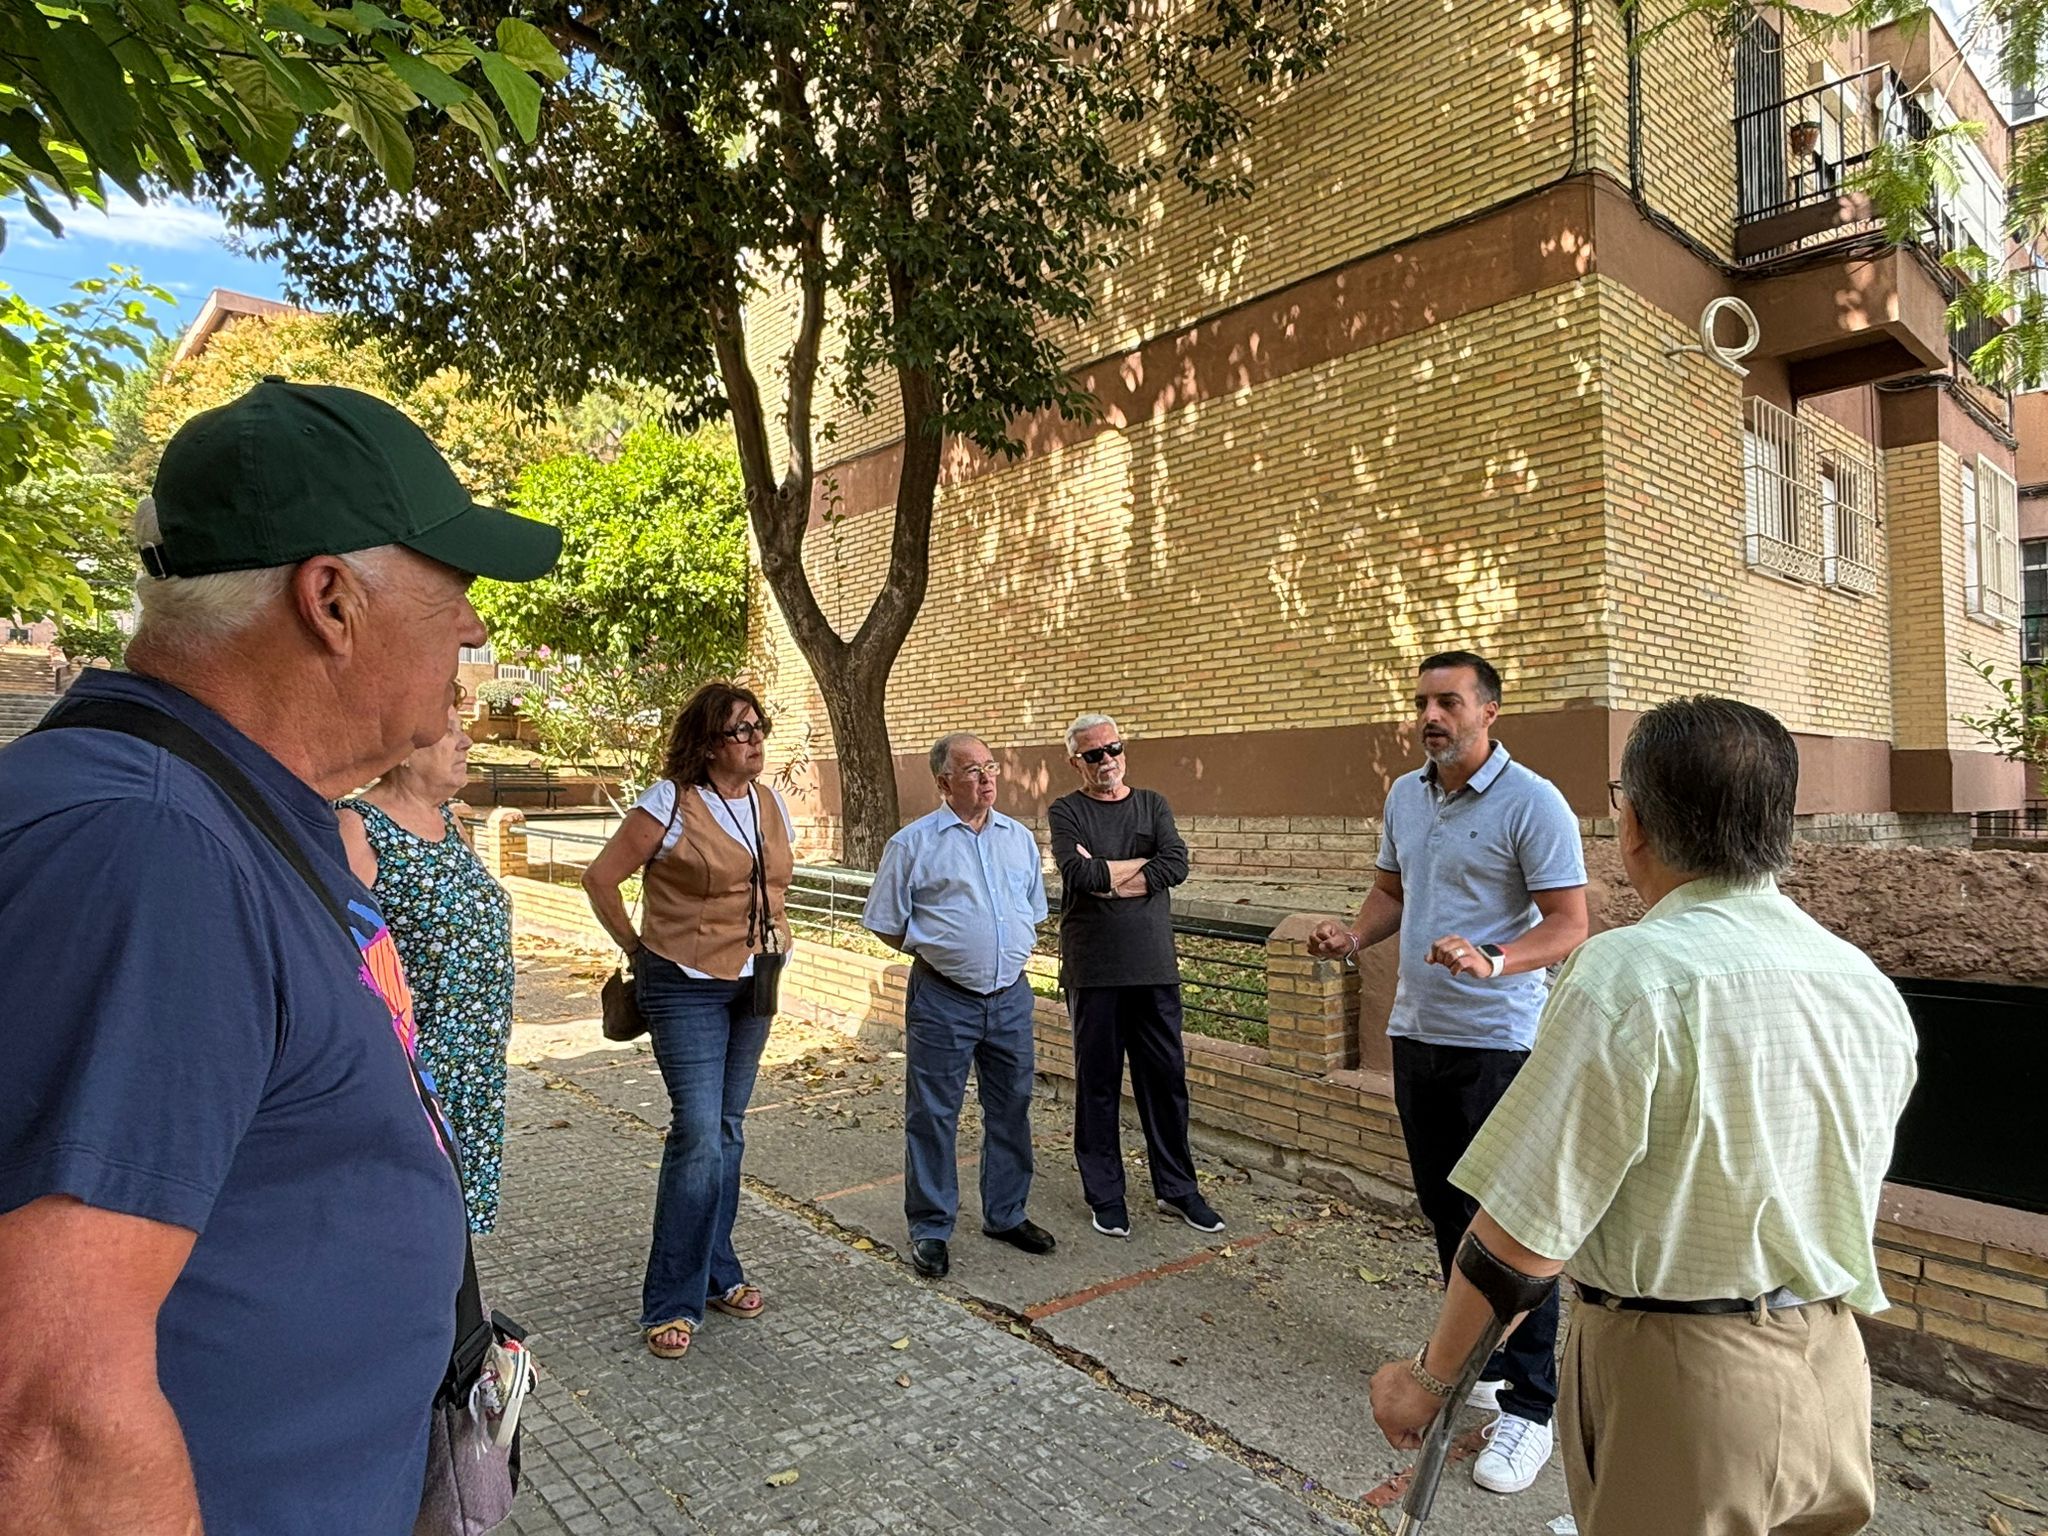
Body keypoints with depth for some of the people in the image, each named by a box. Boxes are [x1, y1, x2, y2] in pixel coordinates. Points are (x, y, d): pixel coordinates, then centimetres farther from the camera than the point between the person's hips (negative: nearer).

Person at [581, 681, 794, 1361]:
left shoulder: (771, 803, 6)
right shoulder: (672, 801, -15)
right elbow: (600, 877, -10)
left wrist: (770, 943, 14)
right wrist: (636, 948, -2)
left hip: (754, 986, 7)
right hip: (687, 986, -6)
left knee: (727, 1130, 15)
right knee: (698, 1133, -10)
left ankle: (716, 1272, 29)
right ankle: (671, 1304, 5)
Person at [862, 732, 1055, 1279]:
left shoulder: (1020, 838, 8)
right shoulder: (914, 843, -5)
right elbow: (888, 925, 0)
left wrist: (1007, 953, 8)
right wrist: (942, 952, -1)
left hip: (1011, 996, 5)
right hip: (943, 1001, -4)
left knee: (1011, 1108, 14)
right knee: (933, 1115, 4)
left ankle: (1006, 1215, 32)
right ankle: (930, 1229, 20)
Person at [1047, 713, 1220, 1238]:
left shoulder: (1152, 804, 10)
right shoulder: (1066, 812, 1)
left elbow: (1177, 865, -7)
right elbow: (1078, 875, -16)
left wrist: (1104, 874, -12)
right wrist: (1144, 864, -6)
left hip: (1155, 967, 3)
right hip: (1093, 972, -3)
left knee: (1166, 1078, 10)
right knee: (1098, 1083, 6)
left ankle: (1177, 1189, 24)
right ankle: (1105, 1195, 20)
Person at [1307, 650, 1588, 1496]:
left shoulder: (1532, 802, -14)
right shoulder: (1404, 796, 8)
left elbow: (1568, 925, -16)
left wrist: (1491, 961, -33)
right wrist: (1355, 935, -2)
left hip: (1499, 1043, -7)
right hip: (1416, 1034, 7)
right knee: (1444, 1208, 18)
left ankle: (1527, 1405, 15)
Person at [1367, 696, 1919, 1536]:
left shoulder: (1630, 976, -25)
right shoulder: (1871, 986, -2)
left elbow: (1524, 1233, -23)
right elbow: (1845, 1201, 11)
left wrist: (1430, 1375, -10)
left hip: (1676, 1374, -6)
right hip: (1830, 1372, 7)